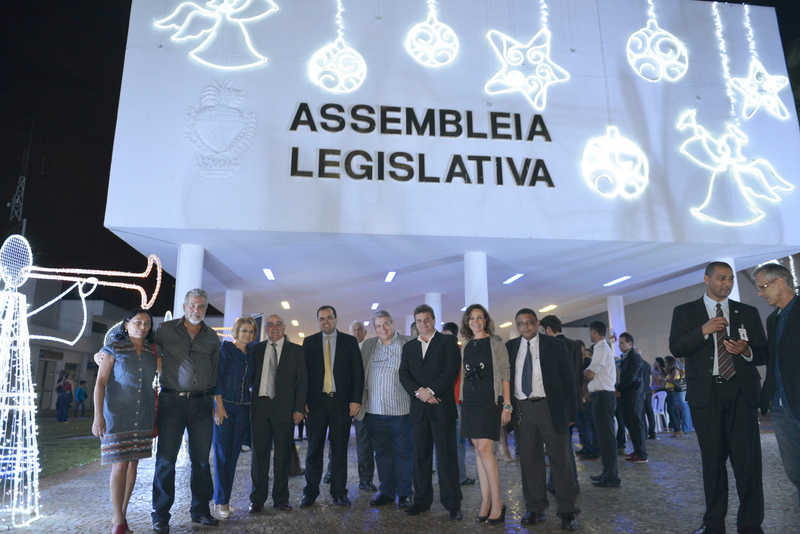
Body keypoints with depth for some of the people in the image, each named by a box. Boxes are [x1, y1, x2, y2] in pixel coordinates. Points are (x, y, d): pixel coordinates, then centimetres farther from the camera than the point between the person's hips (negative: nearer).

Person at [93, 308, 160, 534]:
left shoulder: (153, 352, 9)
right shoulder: (114, 349, -2)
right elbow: (100, 383, -7)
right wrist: (98, 416, -13)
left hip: (143, 416, 4)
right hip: (117, 414, -4)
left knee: (133, 463, 8)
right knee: (120, 464, -5)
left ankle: (122, 513, 22)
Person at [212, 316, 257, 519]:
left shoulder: (252, 354, 11)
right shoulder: (225, 348, -3)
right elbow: (218, 376, -8)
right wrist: (219, 405, -14)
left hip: (243, 408, 5)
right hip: (225, 404, -5)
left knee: (234, 453, 8)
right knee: (222, 452, -2)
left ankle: (225, 498, 17)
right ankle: (221, 501, 7)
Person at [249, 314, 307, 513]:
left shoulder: (296, 350, 5)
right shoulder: (256, 349, 10)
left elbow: (302, 380, 3)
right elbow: (251, 377, 10)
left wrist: (299, 408, -5)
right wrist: (250, 404, 1)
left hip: (284, 408, -1)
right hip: (260, 406, 1)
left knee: (283, 454, 5)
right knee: (259, 453, 5)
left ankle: (281, 499, 18)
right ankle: (257, 499, 18)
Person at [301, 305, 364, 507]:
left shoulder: (350, 341, 5)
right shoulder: (309, 342, 8)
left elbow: (358, 372, 2)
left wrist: (356, 399, -6)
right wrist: (303, 400, -3)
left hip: (341, 402, 0)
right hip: (316, 401, 1)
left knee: (340, 449, 6)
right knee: (314, 449, 5)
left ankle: (339, 493, 17)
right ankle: (310, 493, 17)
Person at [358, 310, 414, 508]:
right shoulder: (368, 345, 11)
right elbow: (360, 373, 15)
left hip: (400, 410, -4)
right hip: (374, 410, 4)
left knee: (403, 452, 6)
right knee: (382, 452, 13)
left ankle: (404, 493, 19)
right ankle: (386, 491, 26)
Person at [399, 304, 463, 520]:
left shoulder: (448, 341, 4)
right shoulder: (409, 346, 16)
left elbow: (452, 370, -7)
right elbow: (404, 374, 7)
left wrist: (431, 390, -13)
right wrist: (419, 392, -10)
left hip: (442, 407, -4)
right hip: (419, 409, 4)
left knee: (447, 455, -2)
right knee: (421, 455, 8)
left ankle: (452, 504, 6)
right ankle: (422, 500, 18)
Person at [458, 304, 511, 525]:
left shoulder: (495, 343, -2)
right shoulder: (465, 345, 12)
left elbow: (505, 374, -4)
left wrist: (507, 405, -9)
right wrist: (462, 400, 8)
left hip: (490, 399, -5)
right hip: (470, 400, 5)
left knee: (484, 448, -11)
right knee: (479, 449, 6)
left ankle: (497, 503, 0)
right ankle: (485, 501, 13)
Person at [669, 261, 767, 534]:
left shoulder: (748, 313, 11)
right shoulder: (684, 312, 7)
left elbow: (763, 354, 10)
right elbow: (676, 348, -4)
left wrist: (746, 351, -12)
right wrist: (703, 330, -17)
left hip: (741, 393, 1)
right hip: (705, 394, 0)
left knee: (747, 459, -4)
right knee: (712, 458, 7)